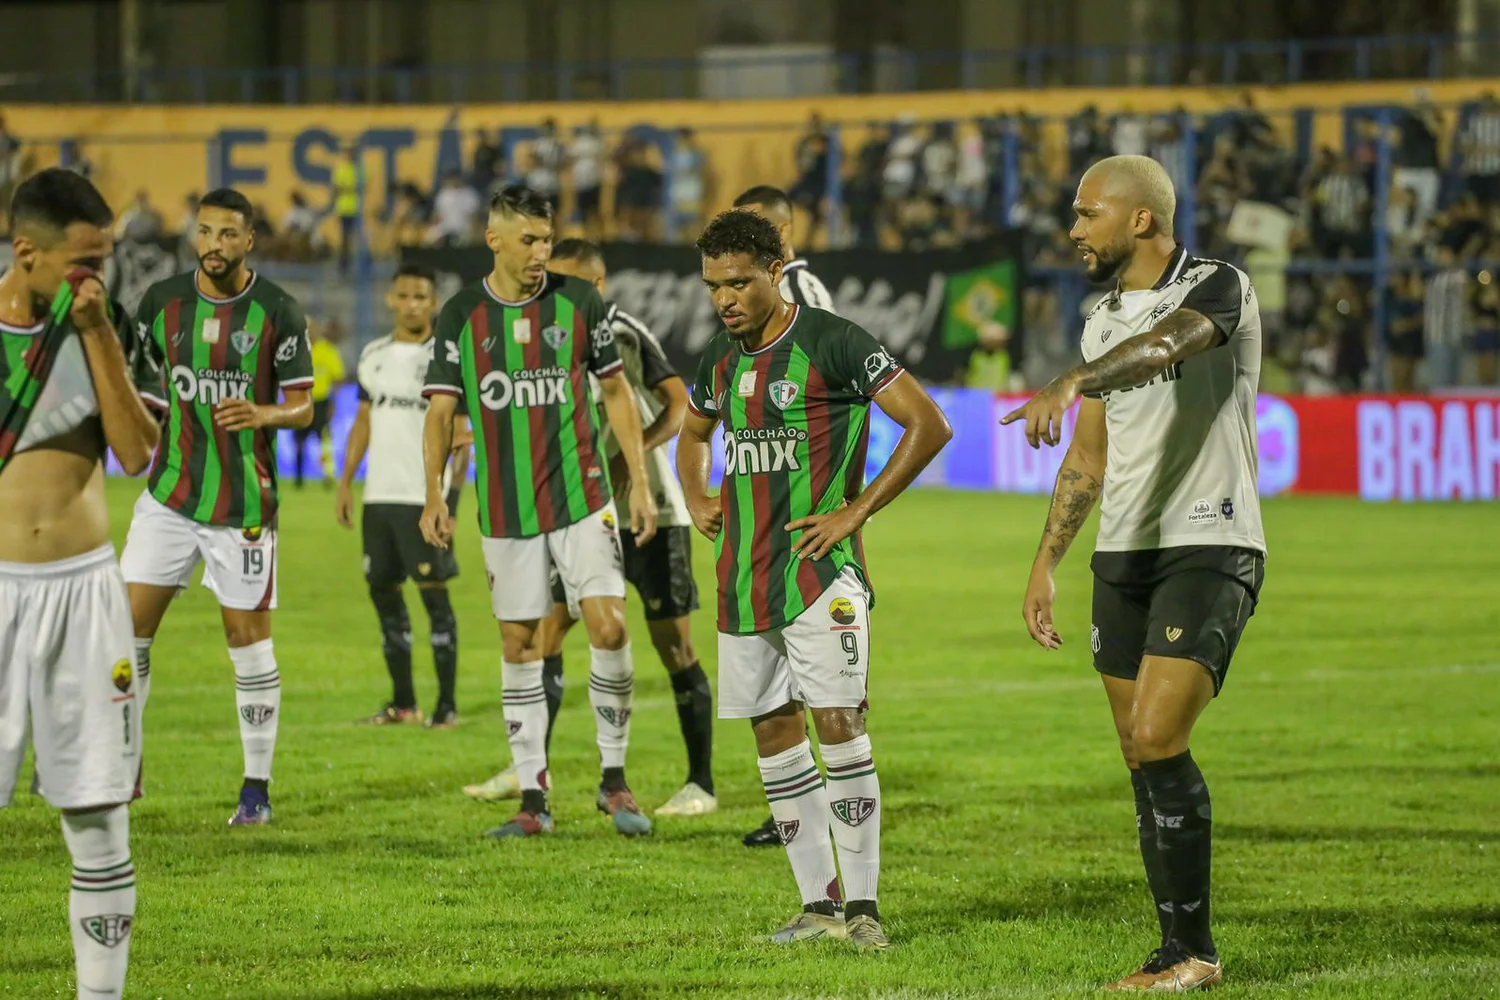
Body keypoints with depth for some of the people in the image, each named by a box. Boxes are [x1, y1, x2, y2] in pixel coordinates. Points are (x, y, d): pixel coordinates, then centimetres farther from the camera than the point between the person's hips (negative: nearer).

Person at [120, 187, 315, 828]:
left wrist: (262, 415, -22)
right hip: (169, 495, 3)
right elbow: (141, 386, 15)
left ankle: (257, 789, 9)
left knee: (249, 640, 1)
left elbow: (302, 408, -4)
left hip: (244, 504, -3)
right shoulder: (162, 302, 3)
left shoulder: (278, 312, -6)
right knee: (129, 625, -3)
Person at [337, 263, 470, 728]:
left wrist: (452, 492, -18)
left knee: (434, 593, -6)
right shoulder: (374, 355, 13)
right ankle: (402, 702, 18)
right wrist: (345, 483, 13)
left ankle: (447, 704, -2)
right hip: (379, 495, 6)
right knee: (383, 591, 9)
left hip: (426, 497, -6)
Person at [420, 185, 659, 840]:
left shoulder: (578, 302, 0)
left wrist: (640, 483, 3)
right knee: (519, 645, 4)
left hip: (582, 498, -1)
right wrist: (434, 494, -16)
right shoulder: (461, 316, 0)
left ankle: (614, 779, 2)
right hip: (505, 510, 1)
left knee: (609, 626, -13)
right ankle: (533, 799, 11)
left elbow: (617, 393, 7)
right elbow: (442, 409, -2)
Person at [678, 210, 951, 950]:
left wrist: (856, 512, -12)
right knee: (774, 734, 6)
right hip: (742, 577, 7)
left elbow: (929, 425, -12)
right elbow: (692, 435, 33)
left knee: (837, 723, -12)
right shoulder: (721, 356, 12)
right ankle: (818, 904, 13)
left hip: (819, 570, -7)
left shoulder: (831, 343, -10)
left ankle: (862, 904, -8)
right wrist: (696, 500, 13)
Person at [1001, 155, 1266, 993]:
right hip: (1125, 554, 7)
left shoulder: (1219, 289, -9)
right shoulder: (1104, 323, 14)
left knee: (1157, 739, -17)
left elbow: (1162, 345, -31)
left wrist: (1067, 385, -47)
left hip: (1209, 548, -7)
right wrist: (1045, 564, 18)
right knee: (1144, 761, 5)